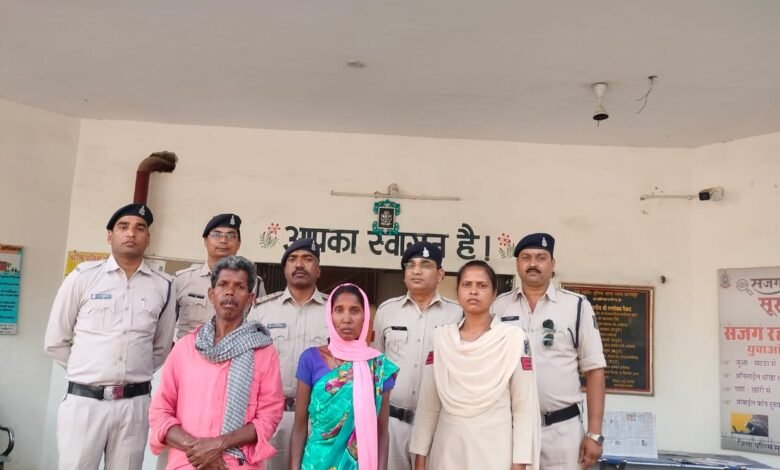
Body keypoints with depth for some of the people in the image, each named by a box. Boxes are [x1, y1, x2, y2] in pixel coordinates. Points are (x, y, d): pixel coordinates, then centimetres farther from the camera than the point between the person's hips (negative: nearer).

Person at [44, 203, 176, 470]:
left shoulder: (163, 287, 4)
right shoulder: (83, 277, -1)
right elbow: (55, 341, 5)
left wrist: (134, 375, 11)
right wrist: (86, 372, 9)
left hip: (134, 403, 2)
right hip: (84, 400, -1)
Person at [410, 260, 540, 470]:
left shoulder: (514, 339, -5)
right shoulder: (440, 338, 3)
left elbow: (525, 408, -4)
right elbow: (428, 404, 5)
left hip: (494, 451, -2)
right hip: (447, 450, 3)